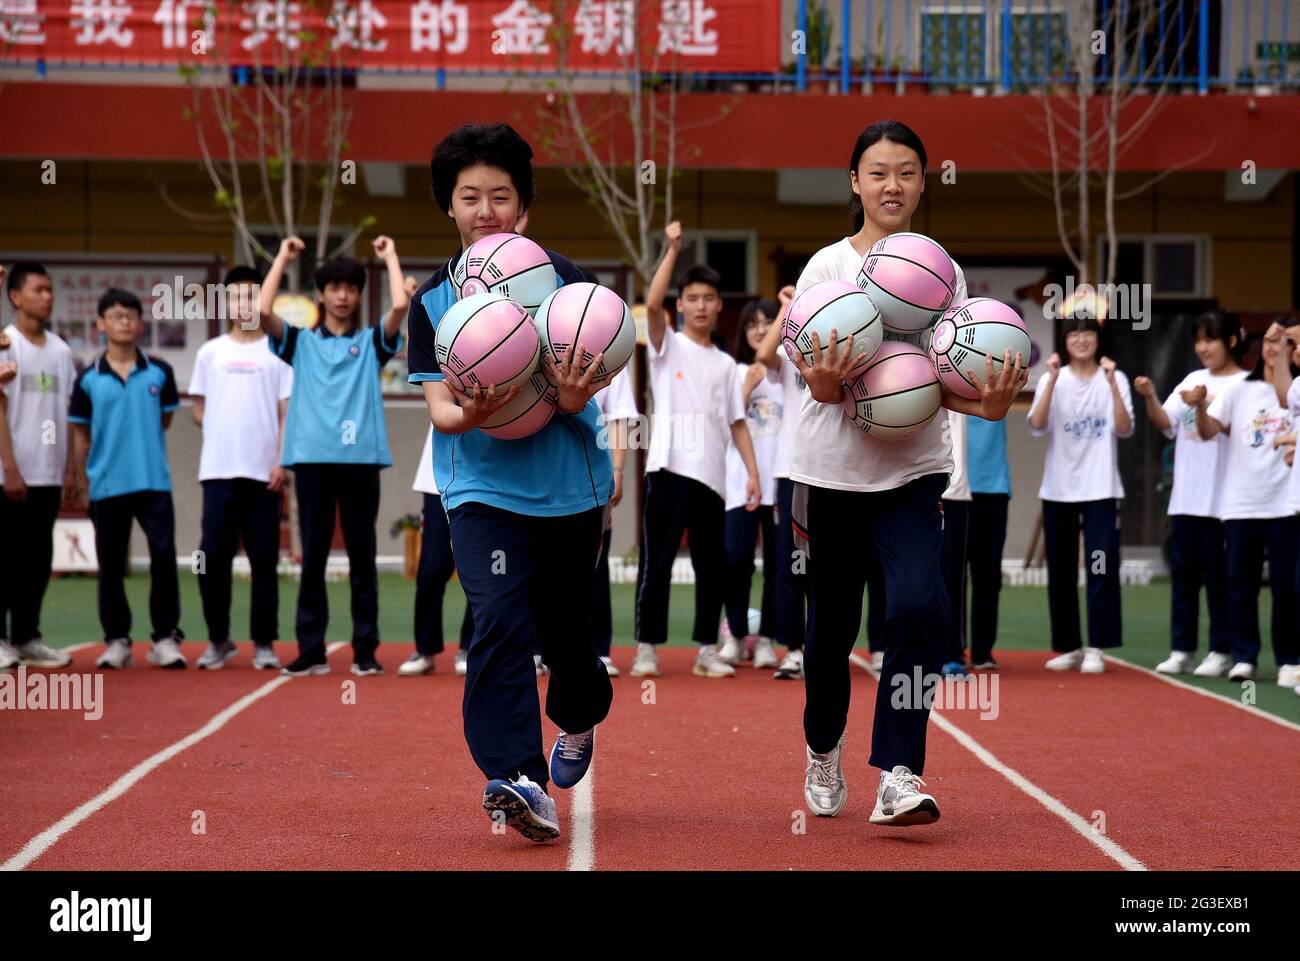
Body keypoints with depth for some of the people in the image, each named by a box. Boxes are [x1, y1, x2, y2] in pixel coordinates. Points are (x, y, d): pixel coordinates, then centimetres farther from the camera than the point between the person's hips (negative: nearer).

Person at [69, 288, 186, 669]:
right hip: (107, 485, 0)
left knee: (164, 559, -4)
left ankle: (165, 638, 6)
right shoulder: (88, 379, 1)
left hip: (154, 481, 0)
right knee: (111, 566, 6)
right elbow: (81, 435, 5)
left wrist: (140, 440, 2)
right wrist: (81, 485, 3)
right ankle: (116, 640, 15)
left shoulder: (159, 372, 1)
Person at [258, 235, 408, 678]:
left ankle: (366, 651, 6)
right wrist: (282, 259, 5)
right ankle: (310, 650, 7)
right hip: (313, 458, 0)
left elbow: (400, 306, -6)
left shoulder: (371, 342, 11)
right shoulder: (301, 342, 12)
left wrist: (390, 258, 5)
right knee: (312, 560, 3)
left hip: (360, 459, 0)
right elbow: (263, 311, -3)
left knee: (362, 559, 3)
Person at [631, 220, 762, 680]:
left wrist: (752, 473, 5)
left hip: (712, 476, 4)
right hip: (669, 469, -4)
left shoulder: (725, 364, 16)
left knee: (712, 566, 5)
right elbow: (652, 304, -14)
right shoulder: (667, 345, 5)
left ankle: (707, 649, 12)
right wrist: (672, 250, -16)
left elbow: (737, 422, 14)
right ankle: (647, 648, 3)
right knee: (657, 561, -3)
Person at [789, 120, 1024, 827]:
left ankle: (898, 774, -16)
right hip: (832, 470, -1)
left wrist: (986, 401, -23)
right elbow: (818, 380, -8)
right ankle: (823, 753, 35)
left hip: (913, 473, 1)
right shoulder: (826, 266, -2)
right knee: (830, 625, 9)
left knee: (919, 607, -20)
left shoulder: (943, 271, 3)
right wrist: (825, 382, -32)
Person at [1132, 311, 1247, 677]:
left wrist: (1207, 403, -25)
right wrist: (1150, 398, -10)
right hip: (1186, 496, 5)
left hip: (1223, 499, -5)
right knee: (1183, 573, 7)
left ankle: (1221, 652, 8)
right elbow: (1166, 425, 7)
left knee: (1218, 575, 0)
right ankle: (1181, 650, 13)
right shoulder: (1192, 380, 14)